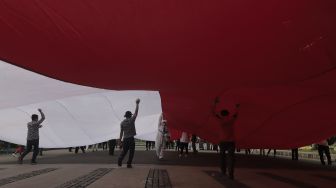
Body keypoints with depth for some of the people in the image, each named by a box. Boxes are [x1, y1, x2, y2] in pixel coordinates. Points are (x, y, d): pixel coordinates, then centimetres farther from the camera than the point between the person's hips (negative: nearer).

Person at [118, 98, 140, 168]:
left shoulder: (122, 122, 5)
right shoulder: (131, 120, -6)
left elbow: (121, 132, 5)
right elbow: (136, 112, -2)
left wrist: (120, 140, 10)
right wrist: (137, 104, 6)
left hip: (125, 139, 4)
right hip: (131, 138, -4)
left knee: (124, 151, 17)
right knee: (131, 152, 5)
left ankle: (119, 161, 9)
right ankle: (129, 164, 3)